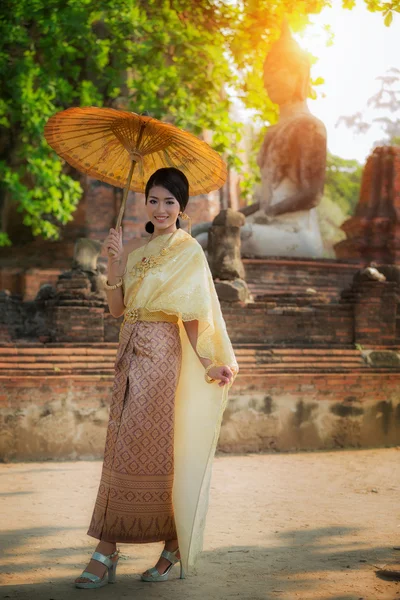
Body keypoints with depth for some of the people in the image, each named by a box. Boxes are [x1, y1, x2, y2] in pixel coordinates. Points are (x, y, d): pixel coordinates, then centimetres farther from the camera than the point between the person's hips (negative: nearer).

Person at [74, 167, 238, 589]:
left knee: (145, 448, -5)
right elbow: (116, 308, 8)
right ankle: (106, 553, 5)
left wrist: (209, 362, -16)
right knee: (123, 448, 4)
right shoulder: (138, 252, 16)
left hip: (161, 353, -7)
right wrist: (115, 261, -3)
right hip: (131, 351, 7)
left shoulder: (188, 250, -2)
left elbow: (193, 314, -7)